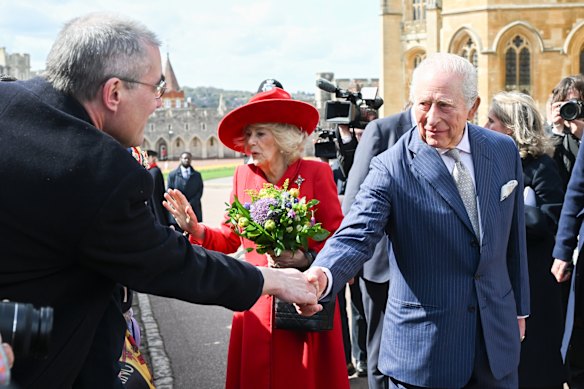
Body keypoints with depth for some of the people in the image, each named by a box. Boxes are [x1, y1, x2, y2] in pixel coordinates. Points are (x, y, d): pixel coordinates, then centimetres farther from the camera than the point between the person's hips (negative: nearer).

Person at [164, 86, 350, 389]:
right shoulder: (243, 176, 5)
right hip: (257, 304, 3)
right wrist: (196, 230, -6)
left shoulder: (316, 173, -7)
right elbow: (231, 237, 10)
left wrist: (305, 259, -21)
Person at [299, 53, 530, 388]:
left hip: (497, 337, 4)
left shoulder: (504, 151, 0)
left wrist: (520, 308, 15)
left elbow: (514, 236, 9)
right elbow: (356, 236, -23)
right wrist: (322, 275, -44)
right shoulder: (391, 168, -13)